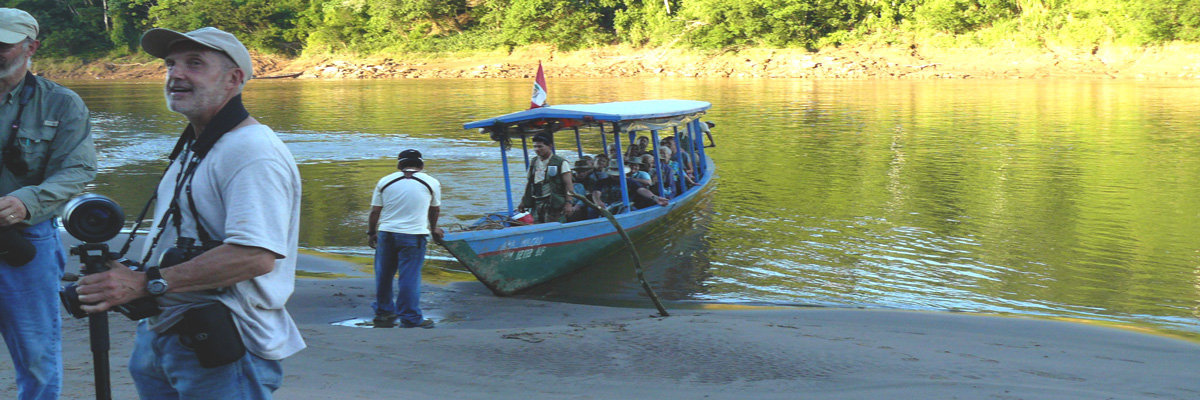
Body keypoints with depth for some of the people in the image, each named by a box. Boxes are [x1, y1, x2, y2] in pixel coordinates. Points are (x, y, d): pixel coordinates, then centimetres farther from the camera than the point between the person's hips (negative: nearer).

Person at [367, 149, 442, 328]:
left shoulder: (385, 181, 6)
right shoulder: (431, 183, 5)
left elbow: (375, 211, 7)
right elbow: (435, 209, 19)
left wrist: (371, 233, 20)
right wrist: (433, 228, 37)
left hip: (386, 233, 3)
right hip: (414, 236, -2)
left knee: (384, 275, 16)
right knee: (409, 278, -1)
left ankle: (383, 313, 28)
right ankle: (410, 319, 2)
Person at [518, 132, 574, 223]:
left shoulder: (561, 163, -3)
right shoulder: (534, 162, 16)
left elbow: (568, 184, -7)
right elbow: (529, 183, 24)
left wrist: (568, 203, -17)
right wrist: (523, 201, 20)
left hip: (554, 205, -6)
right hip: (536, 204, 6)